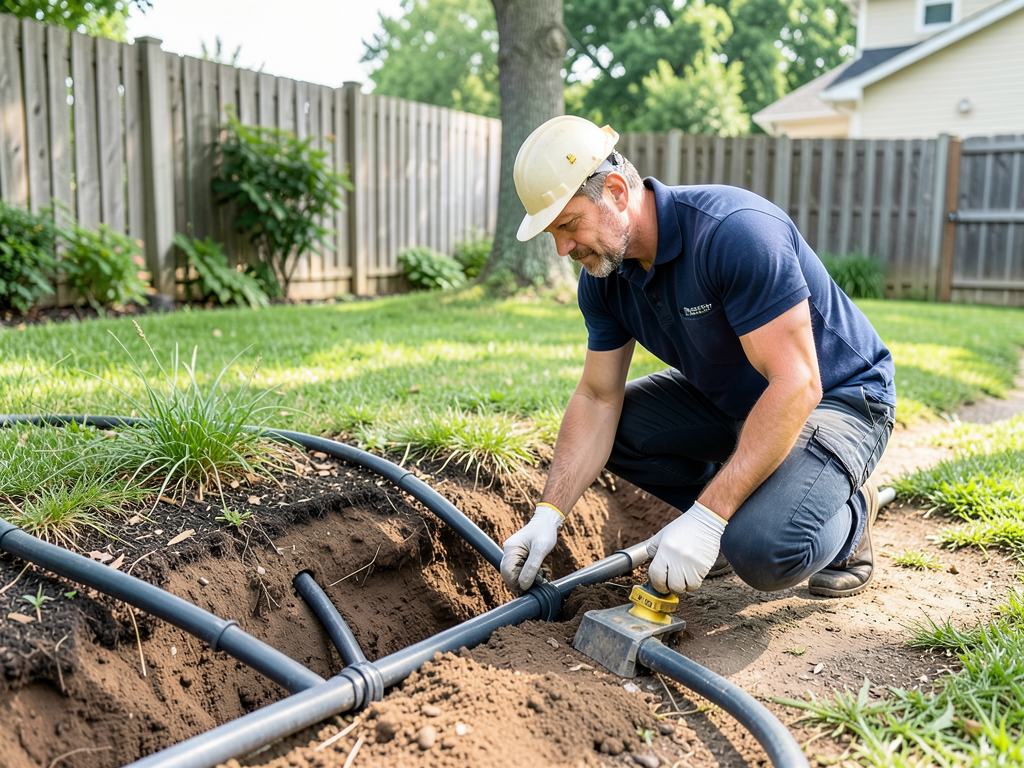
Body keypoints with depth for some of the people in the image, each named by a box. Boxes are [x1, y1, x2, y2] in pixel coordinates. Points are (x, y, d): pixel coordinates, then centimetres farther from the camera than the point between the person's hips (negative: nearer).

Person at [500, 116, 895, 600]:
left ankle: (846, 514, 5)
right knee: (604, 426, -7)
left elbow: (795, 384, -34)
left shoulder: (735, 232, -32)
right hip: (729, 396, 8)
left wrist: (705, 519, -38)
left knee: (762, 551, -30)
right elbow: (598, 397, -5)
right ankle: (744, 509, 9)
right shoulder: (604, 275, -8)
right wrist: (548, 515, -16)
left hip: (836, 394, -7)